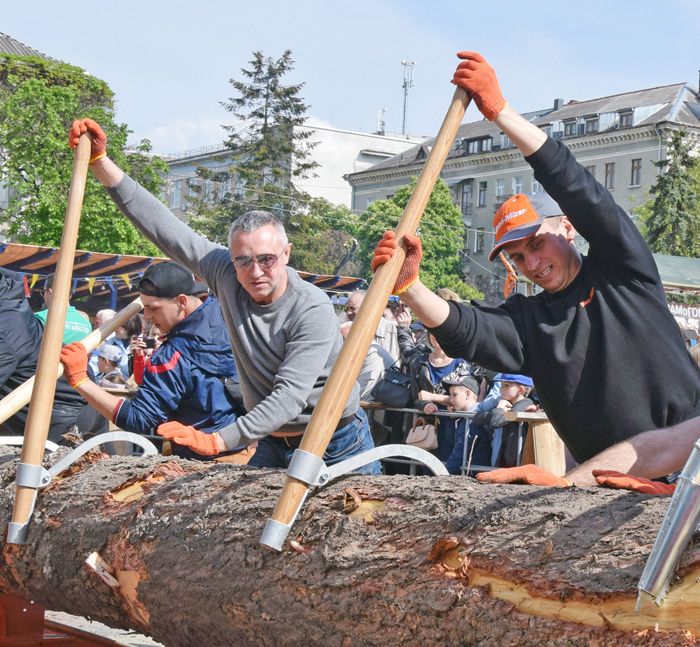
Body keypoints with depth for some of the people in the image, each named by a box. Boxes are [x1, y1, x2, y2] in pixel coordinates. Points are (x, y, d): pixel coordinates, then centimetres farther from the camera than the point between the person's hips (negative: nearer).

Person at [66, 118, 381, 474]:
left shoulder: (312, 309, -23)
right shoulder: (228, 277, -6)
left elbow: (289, 397, -30)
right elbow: (163, 226, -7)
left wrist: (218, 440, -39)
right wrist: (99, 161, -11)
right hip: (272, 443, 5)